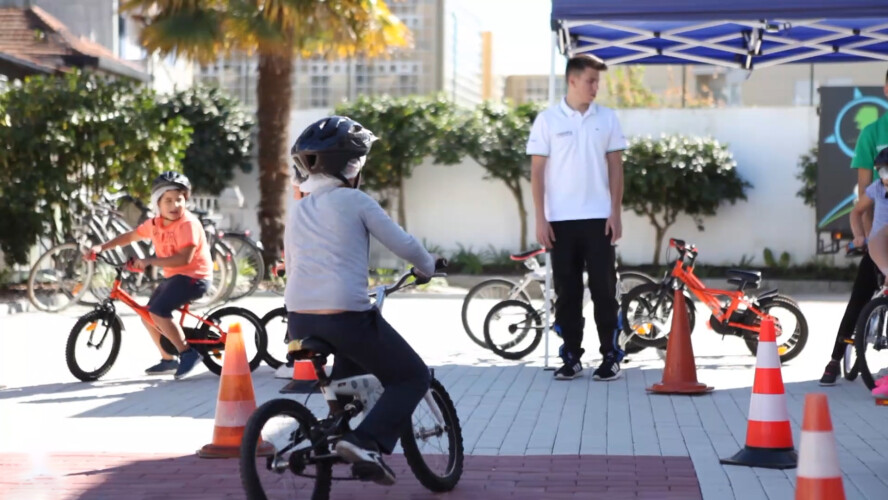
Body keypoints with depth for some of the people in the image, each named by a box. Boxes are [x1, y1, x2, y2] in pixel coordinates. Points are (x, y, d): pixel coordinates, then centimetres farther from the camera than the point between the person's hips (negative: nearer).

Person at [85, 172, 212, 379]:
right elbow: (129, 236, 18)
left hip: (194, 276, -9)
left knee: (159, 311, -24)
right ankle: (168, 360, 22)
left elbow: (184, 258, -29)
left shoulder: (187, 223, -20)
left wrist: (150, 261, -31)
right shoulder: (155, 224, 5)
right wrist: (101, 247, 7)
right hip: (173, 276, 9)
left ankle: (188, 353, -16)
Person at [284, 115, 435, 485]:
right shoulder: (355, 201, -1)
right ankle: (366, 441, -12)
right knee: (413, 378, 7)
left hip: (299, 318, 7)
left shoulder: (296, 210, 16)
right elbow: (403, 245, 3)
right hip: (346, 314, -7)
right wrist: (428, 268, 22)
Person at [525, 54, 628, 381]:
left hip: (598, 218, 1)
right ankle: (571, 356, 12)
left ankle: (610, 356, 8)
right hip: (561, 219, 0)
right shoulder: (548, 120, 1)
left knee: (604, 289, 1)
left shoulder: (607, 118, 5)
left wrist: (616, 213, -2)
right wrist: (540, 219, -5)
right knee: (567, 291, 4)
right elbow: (537, 171, 1)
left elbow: (615, 167, 6)